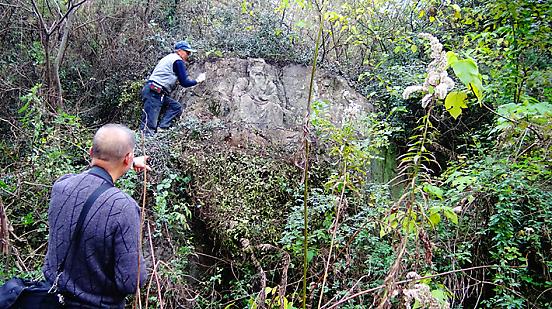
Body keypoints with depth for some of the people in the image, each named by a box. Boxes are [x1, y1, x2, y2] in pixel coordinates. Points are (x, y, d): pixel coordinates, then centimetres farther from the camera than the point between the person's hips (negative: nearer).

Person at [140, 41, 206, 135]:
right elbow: (184, 83, -6)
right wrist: (197, 80, 9)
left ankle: (161, 128, -2)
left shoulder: (169, 58, 25)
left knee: (176, 107, 9)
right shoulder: (178, 61, -4)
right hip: (154, 93, -10)